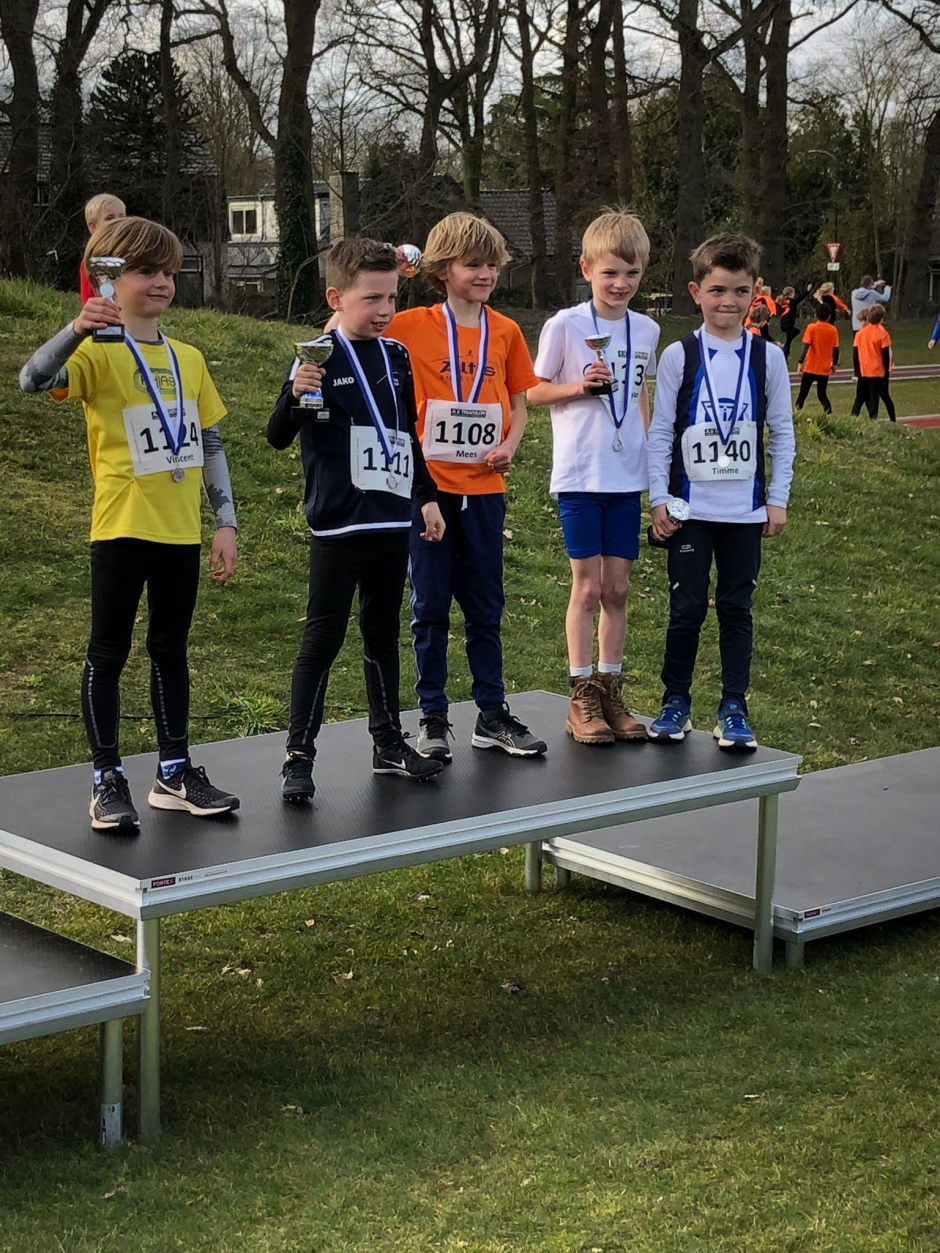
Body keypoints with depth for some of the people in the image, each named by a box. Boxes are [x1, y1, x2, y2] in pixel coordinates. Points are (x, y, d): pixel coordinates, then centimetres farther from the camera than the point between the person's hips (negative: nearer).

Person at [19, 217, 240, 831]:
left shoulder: (188, 358, 9)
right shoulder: (98, 353, -8)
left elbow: (210, 443, 14)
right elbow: (34, 379, -28)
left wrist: (226, 522, 10)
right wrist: (78, 330, -44)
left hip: (181, 530, 5)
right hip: (122, 527, -5)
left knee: (171, 650, 13)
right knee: (108, 653, 1)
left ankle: (175, 773, 22)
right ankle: (109, 780, 9)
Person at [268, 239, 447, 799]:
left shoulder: (396, 356, 8)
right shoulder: (320, 358, -10)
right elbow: (279, 437, -14)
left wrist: (428, 497, 20)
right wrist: (294, 395, -32)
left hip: (392, 522, 6)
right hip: (338, 526, -6)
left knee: (384, 633, 15)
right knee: (323, 638, -3)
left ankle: (389, 742, 24)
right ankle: (299, 755, 3)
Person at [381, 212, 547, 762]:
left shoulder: (506, 331, 5)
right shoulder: (412, 326, -4)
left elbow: (519, 401, 13)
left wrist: (509, 446, -5)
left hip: (484, 487, 3)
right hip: (429, 484, -3)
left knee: (486, 607, 10)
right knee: (430, 608, 5)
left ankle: (493, 715, 19)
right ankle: (434, 718, 14)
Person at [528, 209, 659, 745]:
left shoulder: (646, 330, 7)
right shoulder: (565, 325, -7)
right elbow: (534, 391, -1)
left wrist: (651, 453, 14)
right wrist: (580, 386, -17)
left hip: (627, 475, 4)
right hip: (580, 475, -4)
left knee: (618, 588, 8)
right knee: (587, 587, -1)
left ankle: (611, 694, 17)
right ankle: (582, 699, 8)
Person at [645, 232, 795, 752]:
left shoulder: (767, 357, 2)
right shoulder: (678, 356, -2)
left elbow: (782, 433, 7)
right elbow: (660, 432, 0)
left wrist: (777, 499, 3)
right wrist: (659, 498, -5)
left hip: (745, 509, 1)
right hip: (689, 508, -1)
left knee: (737, 608, 5)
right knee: (686, 607, 2)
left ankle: (734, 710, 12)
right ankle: (675, 703, 15)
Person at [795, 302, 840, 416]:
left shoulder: (811, 328, -7)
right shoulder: (833, 330, 1)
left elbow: (806, 347, -15)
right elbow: (836, 349, 2)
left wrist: (800, 363, -16)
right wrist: (834, 364, 16)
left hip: (810, 368, -2)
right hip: (824, 369, 2)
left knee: (803, 393, 10)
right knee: (822, 394, 10)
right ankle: (829, 413, -12)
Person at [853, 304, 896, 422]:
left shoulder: (860, 333, 1)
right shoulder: (882, 334, -9)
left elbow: (855, 353, 2)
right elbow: (886, 355, -9)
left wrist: (857, 371, 10)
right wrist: (887, 370, 1)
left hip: (864, 372, 3)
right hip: (878, 372, -3)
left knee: (868, 398, 13)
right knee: (874, 398, -1)